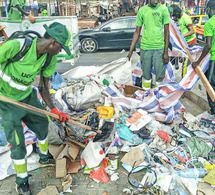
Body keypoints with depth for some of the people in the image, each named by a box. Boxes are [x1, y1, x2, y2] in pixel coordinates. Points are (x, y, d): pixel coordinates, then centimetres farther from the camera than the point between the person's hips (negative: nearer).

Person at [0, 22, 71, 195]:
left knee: (42, 124, 20)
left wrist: (55, 110, -7)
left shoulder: (50, 58, -11)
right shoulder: (16, 45, -31)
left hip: (28, 96, 6)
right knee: (17, 142, 0)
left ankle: (44, 158, 50)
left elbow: (43, 87, -2)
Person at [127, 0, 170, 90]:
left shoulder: (163, 9, 0)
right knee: (146, 73, 8)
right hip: (145, 47, 1)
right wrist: (131, 51, 3)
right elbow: (137, 32, 8)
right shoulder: (142, 10, 4)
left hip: (159, 48, -1)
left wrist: (166, 52, -5)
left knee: (160, 75, 2)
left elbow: (166, 31, 1)